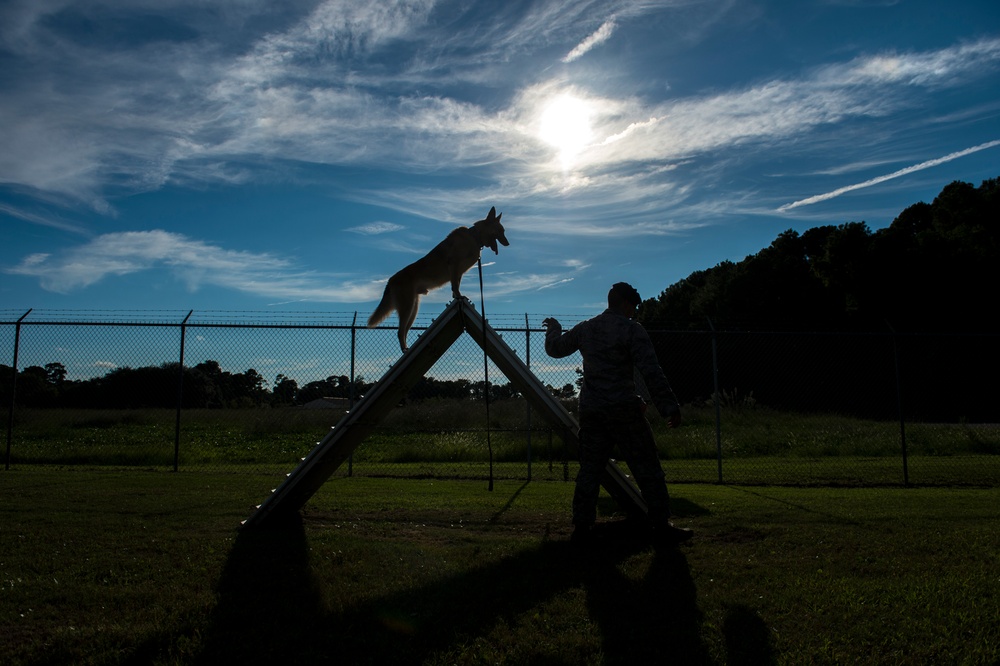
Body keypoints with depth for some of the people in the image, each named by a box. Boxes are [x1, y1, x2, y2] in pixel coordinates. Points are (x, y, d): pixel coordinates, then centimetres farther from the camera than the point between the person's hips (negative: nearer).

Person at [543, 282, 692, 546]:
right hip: (623, 409, -5)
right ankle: (661, 526, 3)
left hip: (590, 410, 6)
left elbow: (555, 348, 24)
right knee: (647, 469, 2)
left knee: (589, 469, 11)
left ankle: (582, 526, 11)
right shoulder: (631, 329, -7)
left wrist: (554, 328, 45)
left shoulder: (584, 329, 10)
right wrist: (670, 407, -12)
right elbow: (652, 373, -14)